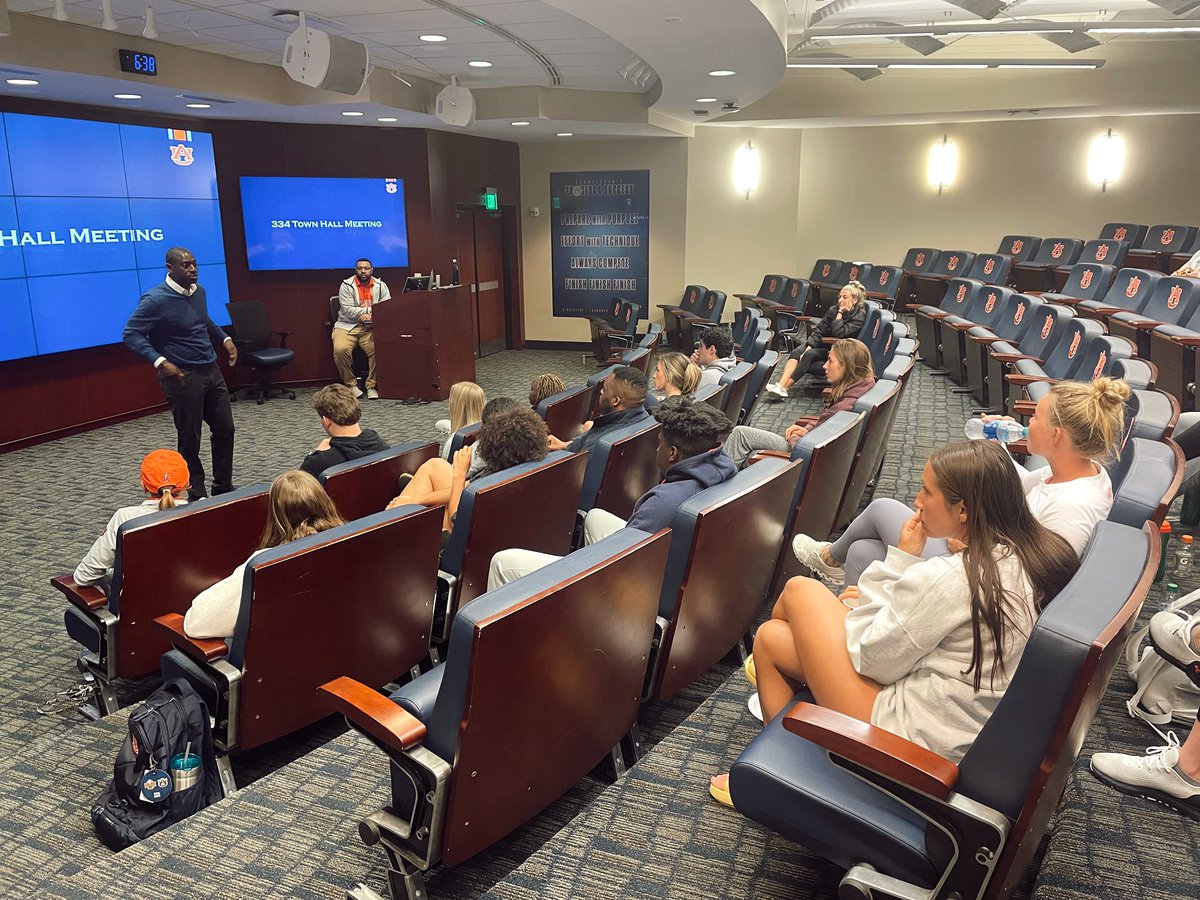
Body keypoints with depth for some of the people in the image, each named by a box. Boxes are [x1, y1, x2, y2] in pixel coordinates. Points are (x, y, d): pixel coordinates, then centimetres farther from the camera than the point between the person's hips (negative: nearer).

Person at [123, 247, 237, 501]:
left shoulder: (199, 291, 7)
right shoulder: (155, 299, -15)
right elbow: (131, 335, -16)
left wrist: (225, 339, 13)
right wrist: (161, 362, -27)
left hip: (211, 370, 7)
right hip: (183, 376, -7)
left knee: (225, 429, 10)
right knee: (189, 439, 3)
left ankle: (223, 487, 24)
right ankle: (197, 495, 15)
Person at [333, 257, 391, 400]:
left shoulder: (380, 285, 8)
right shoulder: (346, 286, 1)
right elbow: (348, 311, -10)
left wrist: (371, 316, -20)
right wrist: (372, 309, -11)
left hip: (371, 327, 1)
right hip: (347, 326, -1)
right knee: (340, 349, -28)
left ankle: (372, 385, -12)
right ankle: (351, 384, -8)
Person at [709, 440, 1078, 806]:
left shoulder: (948, 578, -28)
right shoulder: (1035, 552, -3)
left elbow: (870, 659, -17)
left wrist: (903, 558, -11)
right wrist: (878, 597, 4)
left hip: (914, 733, -8)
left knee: (801, 590, 5)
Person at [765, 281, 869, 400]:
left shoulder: (859, 316, -13)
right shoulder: (833, 309, 3)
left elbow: (838, 333, -24)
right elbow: (819, 330, 1)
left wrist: (840, 313, -19)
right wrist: (809, 347, -12)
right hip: (823, 343, 6)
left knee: (810, 355, -30)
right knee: (796, 352, -22)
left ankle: (784, 388, -34)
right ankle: (780, 385, -39)